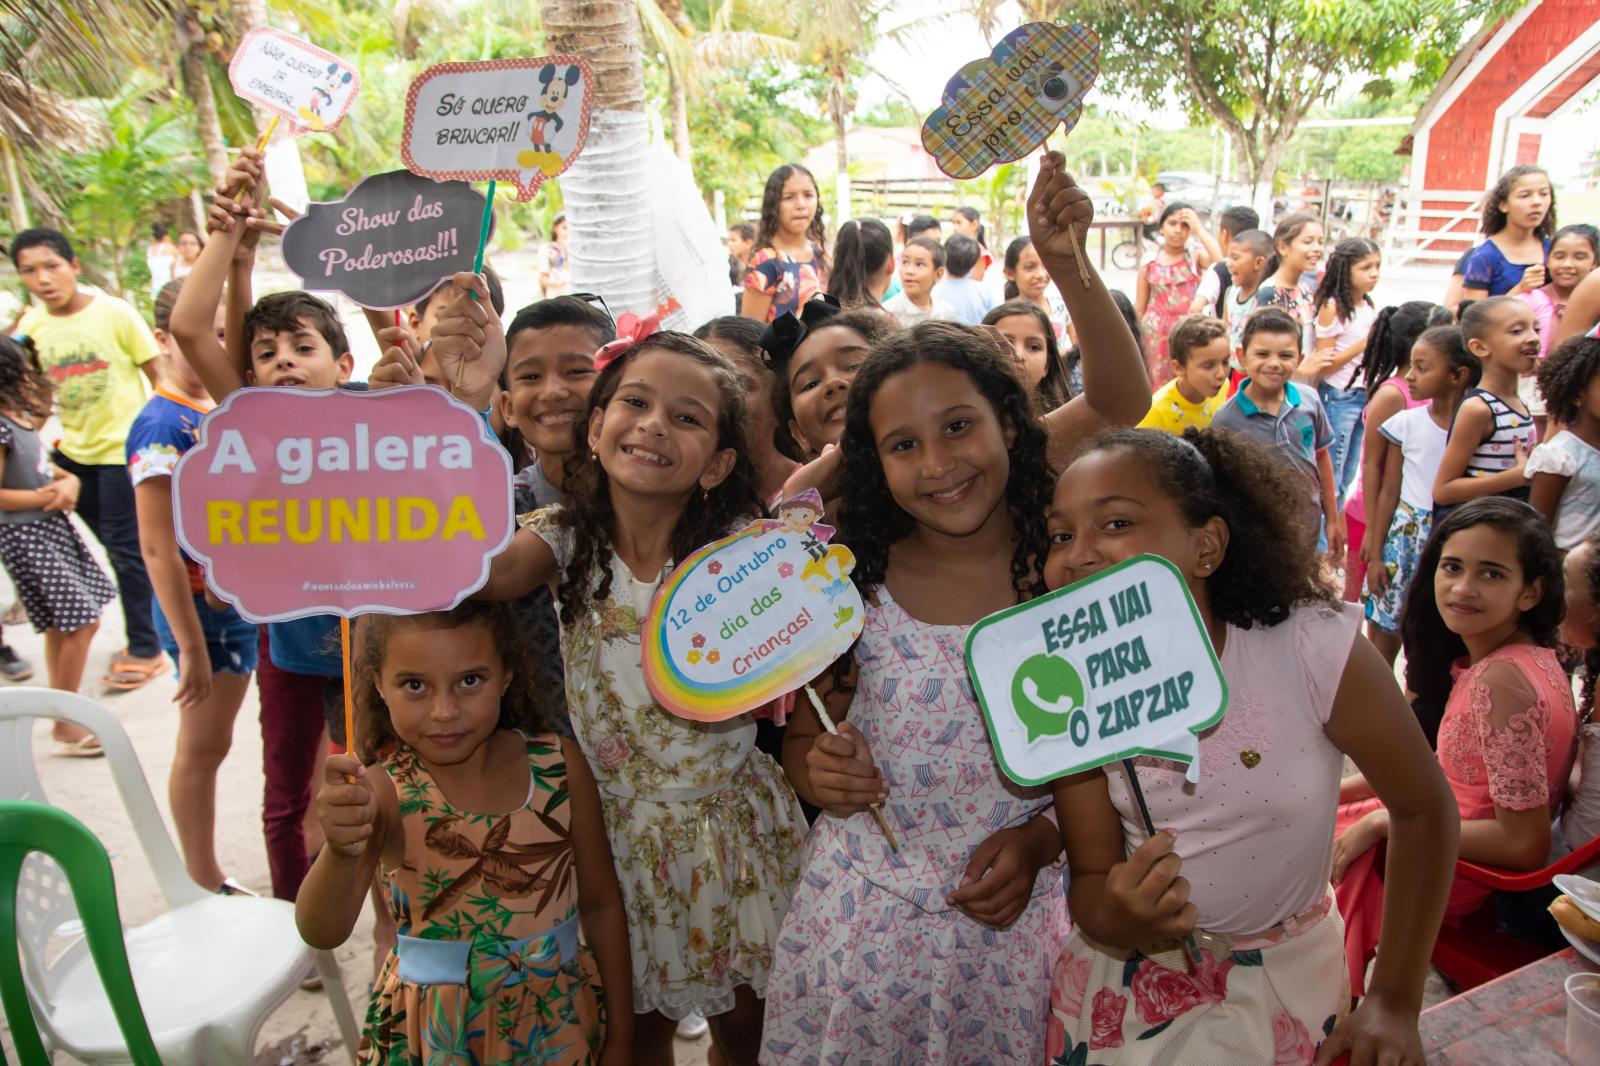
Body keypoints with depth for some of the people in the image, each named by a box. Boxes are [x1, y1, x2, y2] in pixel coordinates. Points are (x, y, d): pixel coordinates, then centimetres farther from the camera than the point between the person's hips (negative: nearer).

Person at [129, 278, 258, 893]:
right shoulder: (161, 425, -18)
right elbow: (158, 549, -20)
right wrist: (191, 647, -20)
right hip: (204, 611, -7)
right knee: (203, 747, 9)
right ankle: (205, 882, 26)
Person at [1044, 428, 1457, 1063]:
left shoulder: (1314, 652, -25)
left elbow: (1424, 809, -10)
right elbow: (1090, 879, -11)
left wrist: (1396, 1001, -9)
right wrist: (1116, 917, -34)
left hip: (1290, 982, -1)